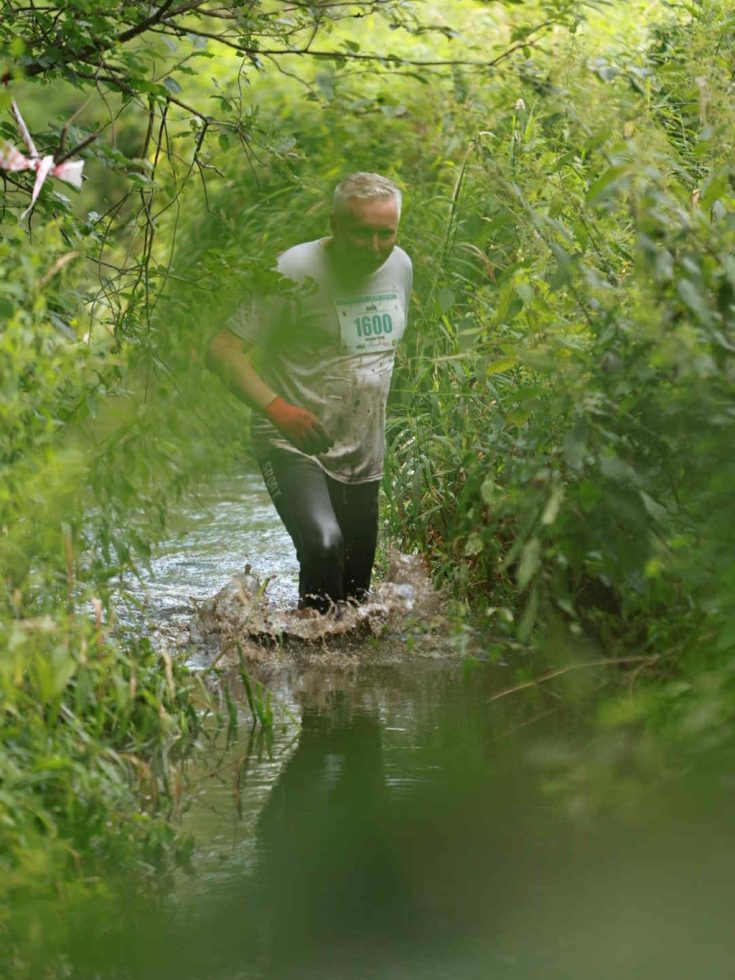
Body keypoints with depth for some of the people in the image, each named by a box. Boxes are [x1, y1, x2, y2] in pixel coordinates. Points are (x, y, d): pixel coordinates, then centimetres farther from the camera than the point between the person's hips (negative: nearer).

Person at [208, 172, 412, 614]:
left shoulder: (399, 267, 6)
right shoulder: (296, 271, -15)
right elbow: (223, 350, -18)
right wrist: (277, 408, -31)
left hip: (364, 456, 7)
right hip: (295, 446, -6)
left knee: (356, 590, 11)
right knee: (323, 545, -31)